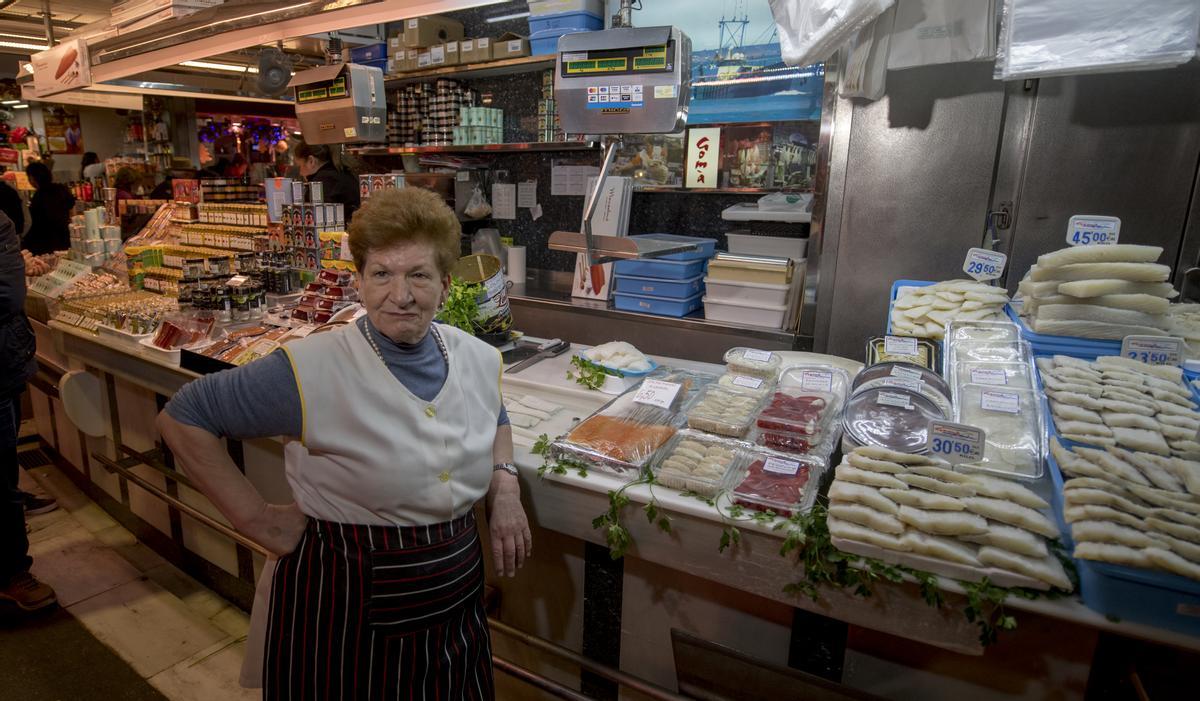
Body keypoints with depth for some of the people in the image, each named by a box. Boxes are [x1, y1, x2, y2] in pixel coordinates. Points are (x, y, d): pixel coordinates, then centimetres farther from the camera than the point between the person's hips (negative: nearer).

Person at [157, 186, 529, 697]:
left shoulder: (481, 360, -6)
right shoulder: (311, 371, -21)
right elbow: (183, 418, -11)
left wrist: (504, 484, -3)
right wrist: (257, 520, -12)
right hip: (343, 610, -4)